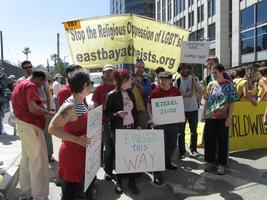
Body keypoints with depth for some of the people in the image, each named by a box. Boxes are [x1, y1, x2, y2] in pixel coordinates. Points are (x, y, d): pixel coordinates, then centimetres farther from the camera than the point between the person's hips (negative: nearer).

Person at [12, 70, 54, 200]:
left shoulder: (19, 85, 18)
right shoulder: (30, 86, -14)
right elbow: (32, 108, -26)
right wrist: (49, 113, -14)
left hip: (22, 125, 11)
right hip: (30, 126, -11)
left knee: (26, 159, 17)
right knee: (39, 161, -5)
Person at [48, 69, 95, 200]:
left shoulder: (81, 102, 6)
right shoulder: (69, 106, -23)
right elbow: (52, 128, -27)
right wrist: (77, 139, -29)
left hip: (83, 152, 9)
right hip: (72, 154, -9)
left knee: (89, 185, 24)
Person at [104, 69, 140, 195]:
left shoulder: (130, 93, 8)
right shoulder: (112, 95, -10)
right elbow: (106, 112, -6)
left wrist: (137, 125, 8)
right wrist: (117, 114, -23)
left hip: (131, 128, 5)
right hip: (118, 130, -5)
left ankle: (132, 182, 21)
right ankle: (118, 182, 22)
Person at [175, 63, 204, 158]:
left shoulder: (194, 79, 3)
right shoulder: (177, 82, -1)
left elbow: (201, 91, -8)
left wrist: (194, 81, -15)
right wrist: (185, 95, -18)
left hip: (193, 109, 2)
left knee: (194, 131, 11)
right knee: (181, 132, 6)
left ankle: (193, 149, 26)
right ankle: (182, 151, 17)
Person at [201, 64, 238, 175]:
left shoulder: (229, 85, -3)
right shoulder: (211, 85, 8)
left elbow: (232, 103, -5)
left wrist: (229, 118, -10)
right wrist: (203, 114, 8)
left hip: (223, 118, -4)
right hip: (210, 117, 4)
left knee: (222, 141, 6)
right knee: (209, 139, 9)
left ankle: (221, 164, 18)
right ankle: (210, 161, 24)